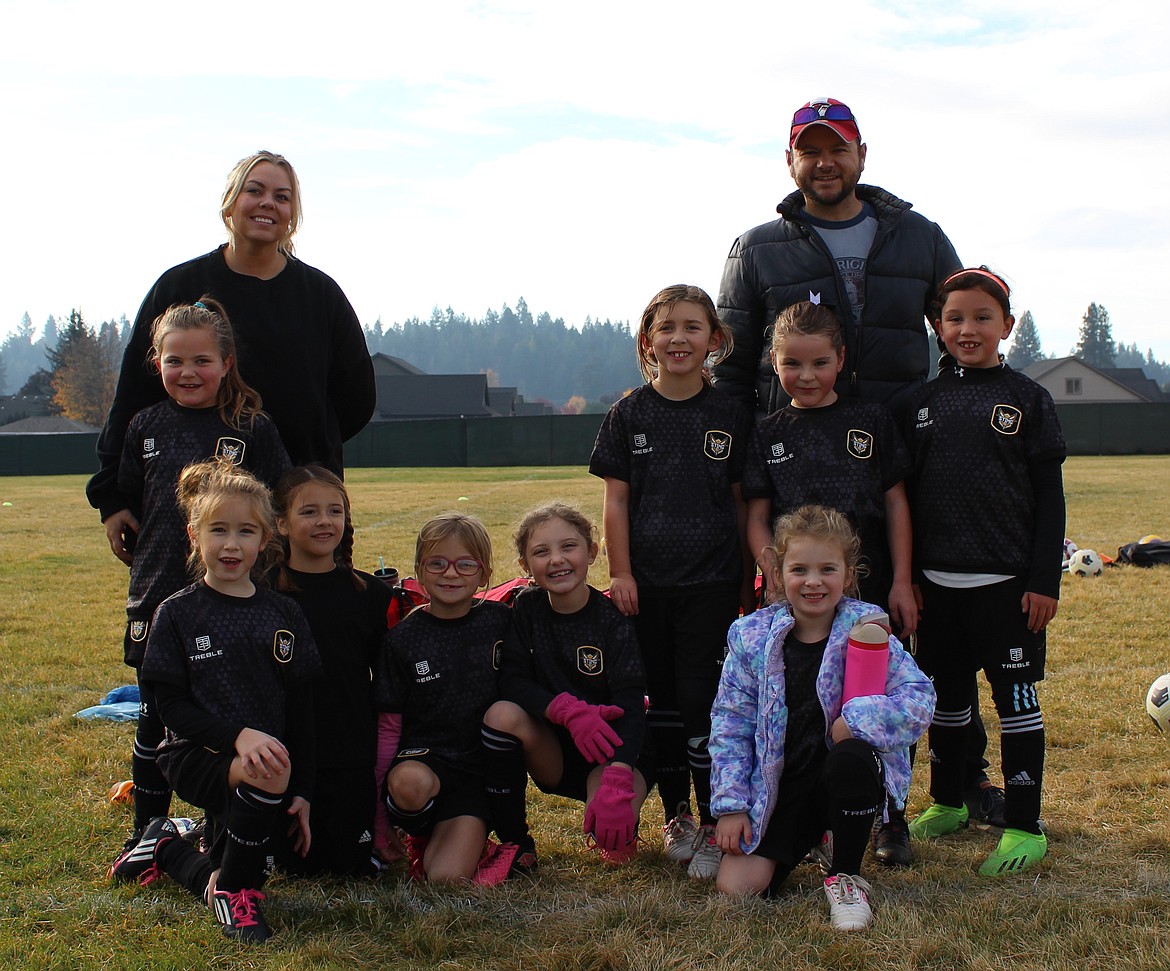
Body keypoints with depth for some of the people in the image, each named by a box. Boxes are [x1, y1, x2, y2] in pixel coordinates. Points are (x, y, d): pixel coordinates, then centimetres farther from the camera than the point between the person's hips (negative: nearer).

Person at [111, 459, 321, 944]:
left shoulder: (284, 615, 6)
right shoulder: (177, 614, -2)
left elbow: (301, 709, 8)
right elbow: (172, 707, -8)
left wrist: (302, 791, 2)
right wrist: (238, 736, -23)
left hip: (266, 756, 4)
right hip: (196, 755, -4)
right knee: (266, 775, -36)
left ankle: (166, 849, 29)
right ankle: (233, 890, -13)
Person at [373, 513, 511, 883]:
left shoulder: (500, 622, 1)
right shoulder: (402, 638, 0)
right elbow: (389, 725, 3)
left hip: (480, 768, 0)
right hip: (422, 756, 0)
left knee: (447, 877, -20)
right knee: (409, 783, -37)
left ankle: (460, 837, 15)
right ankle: (421, 835, -3)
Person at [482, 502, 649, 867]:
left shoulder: (614, 621, -14)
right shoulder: (527, 609, -2)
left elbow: (630, 705, -23)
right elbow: (511, 681, -11)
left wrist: (616, 782, -39)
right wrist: (568, 710, -30)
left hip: (609, 752, -3)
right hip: (553, 751, 3)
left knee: (610, 828, -33)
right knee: (502, 713, -27)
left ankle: (620, 834, 8)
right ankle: (514, 843, -12)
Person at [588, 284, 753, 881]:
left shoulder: (730, 417, 2)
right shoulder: (629, 415, 3)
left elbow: (741, 502, 6)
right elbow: (616, 500, 3)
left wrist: (747, 579, 6)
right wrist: (621, 573, -2)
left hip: (712, 584, -1)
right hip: (648, 584, 1)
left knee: (703, 703, -3)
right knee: (663, 702, 9)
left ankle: (714, 825, 7)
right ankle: (676, 815, 22)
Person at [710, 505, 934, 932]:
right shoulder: (752, 637, -2)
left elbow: (920, 698, -14)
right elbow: (730, 724, 1)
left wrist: (857, 720, -28)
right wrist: (731, 804, -5)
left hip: (847, 774, -1)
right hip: (781, 788, 2)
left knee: (851, 758, -37)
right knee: (736, 886, -15)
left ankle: (845, 876, -12)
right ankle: (807, 841, 18)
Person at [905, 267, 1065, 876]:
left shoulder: (1027, 400, -1)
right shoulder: (924, 402, 7)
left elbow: (1049, 497, -2)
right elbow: (907, 494, 10)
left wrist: (1045, 580, -8)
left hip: (1007, 581, -3)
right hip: (938, 581, 4)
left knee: (1015, 698, 2)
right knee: (945, 695, 14)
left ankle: (1024, 827, 10)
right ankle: (947, 803, 31)